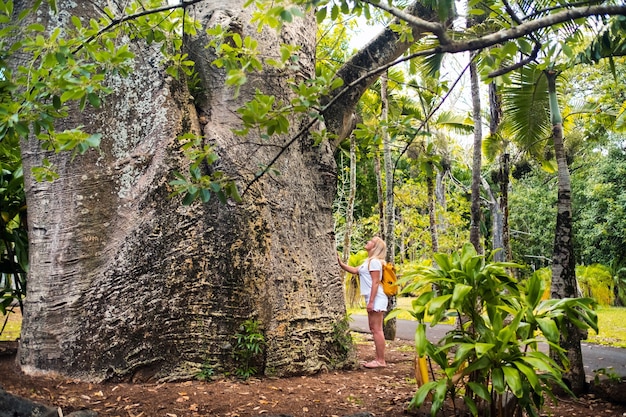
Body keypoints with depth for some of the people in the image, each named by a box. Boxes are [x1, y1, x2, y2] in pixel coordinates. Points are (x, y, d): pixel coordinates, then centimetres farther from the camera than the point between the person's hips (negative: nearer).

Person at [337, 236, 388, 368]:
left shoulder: (374, 261, -12)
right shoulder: (368, 261, 19)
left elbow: (375, 282, -18)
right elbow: (354, 270, 22)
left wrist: (371, 302, -21)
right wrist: (340, 263, 13)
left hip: (376, 299, -10)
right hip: (372, 299, 10)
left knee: (377, 330, -8)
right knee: (374, 329, 12)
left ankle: (381, 361, -4)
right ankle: (378, 358, 17)